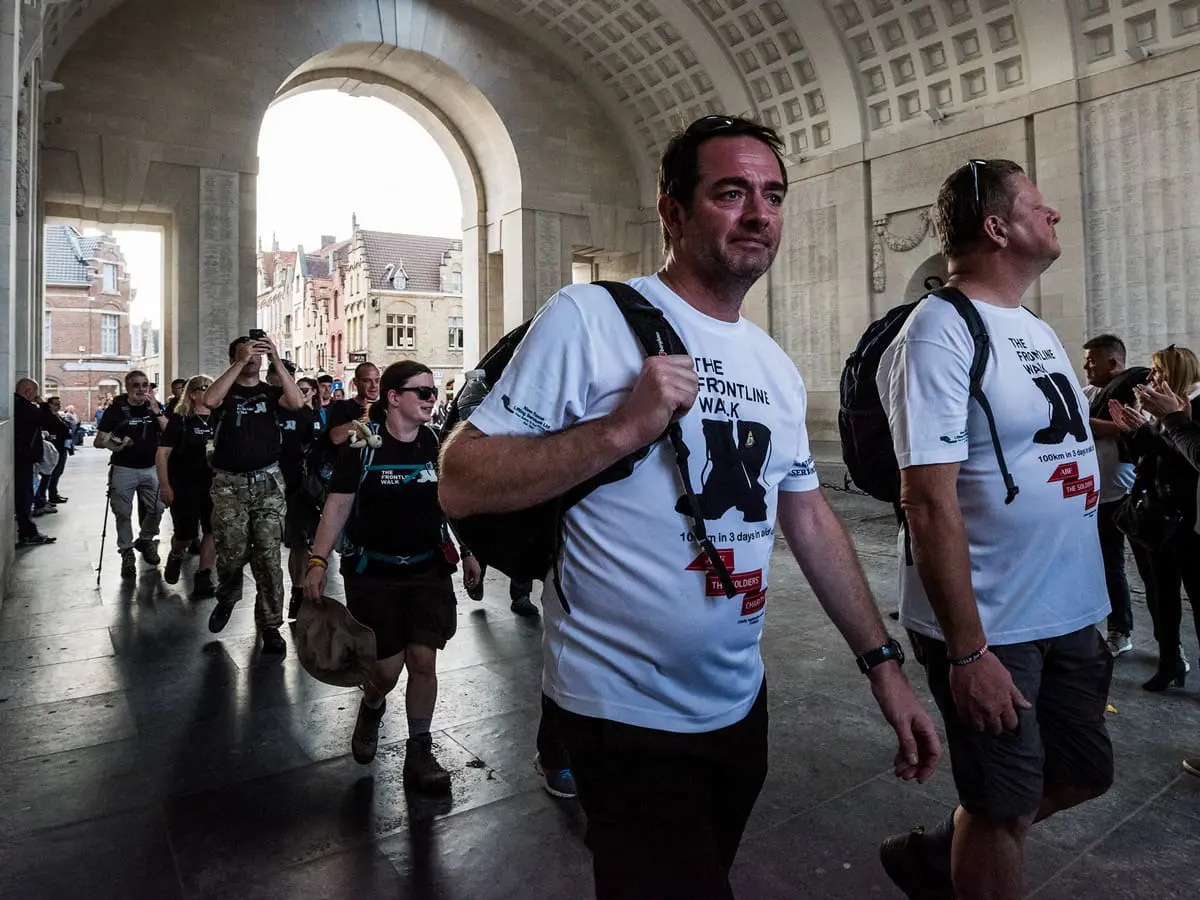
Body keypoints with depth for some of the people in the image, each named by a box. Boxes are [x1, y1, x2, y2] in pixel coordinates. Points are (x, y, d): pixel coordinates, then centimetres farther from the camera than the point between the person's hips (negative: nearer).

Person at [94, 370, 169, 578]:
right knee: (123, 513, 1)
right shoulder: (116, 409, -3)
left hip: (150, 468, 2)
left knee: (156, 509, 0)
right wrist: (110, 443, -24)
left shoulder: (155, 407, 5)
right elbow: (98, 441, -2)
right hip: (123, 469, -2)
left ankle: (145, 540, 26)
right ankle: (126, 553, 15)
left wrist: (156, 411, -17)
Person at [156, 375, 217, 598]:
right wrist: (165, 486, -13)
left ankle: (203, 578, 10)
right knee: (186, 534, 1)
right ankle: (175, 556, 36)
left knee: (212, 532, 0)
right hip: (184, 486, -3)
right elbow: (162, 454, -7)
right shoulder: (180, 419, -6)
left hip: (214, 485, 4)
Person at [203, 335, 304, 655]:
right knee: (232, 552, -1)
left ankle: (270, 625, 5)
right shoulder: (225, 391, 7)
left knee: (268, 555, -3)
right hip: (229, 483, 0)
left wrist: (277, 361, -18)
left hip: (267, 481, 0)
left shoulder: (270, 392, 8)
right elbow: (209, 400, -17)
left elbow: (297, 402, -13)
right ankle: (226, 599, 32)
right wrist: (240, 362, -19)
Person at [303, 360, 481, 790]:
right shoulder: (363, 445, -10)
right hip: (373, 572, -2)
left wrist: (468, 551, 8)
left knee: (423, 660, 0)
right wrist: (318, 561, -16)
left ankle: (418, 751, 18)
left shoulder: (438, 443, 1)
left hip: (429, 569, 3)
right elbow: (338, 504, -8)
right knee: (386, 667, 4)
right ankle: (370, 709, 40)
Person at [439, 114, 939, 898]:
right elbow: (460, 486, -19)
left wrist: (884, 662, 9)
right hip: (626, 714, -7)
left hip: (740, 704, 8)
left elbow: (812, 521, 11)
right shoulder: (589, 319, -16)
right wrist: (624, 428, -28)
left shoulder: (777, 367, 6)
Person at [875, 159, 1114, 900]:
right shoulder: (941, 331, -19)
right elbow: (928, 502, -24)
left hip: (1069, 613, 9)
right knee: (1003, 809, 8)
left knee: (1085, 771, 21)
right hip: (989, 626, -9)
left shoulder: (1038, 330, 10)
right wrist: (966, 649, -23)